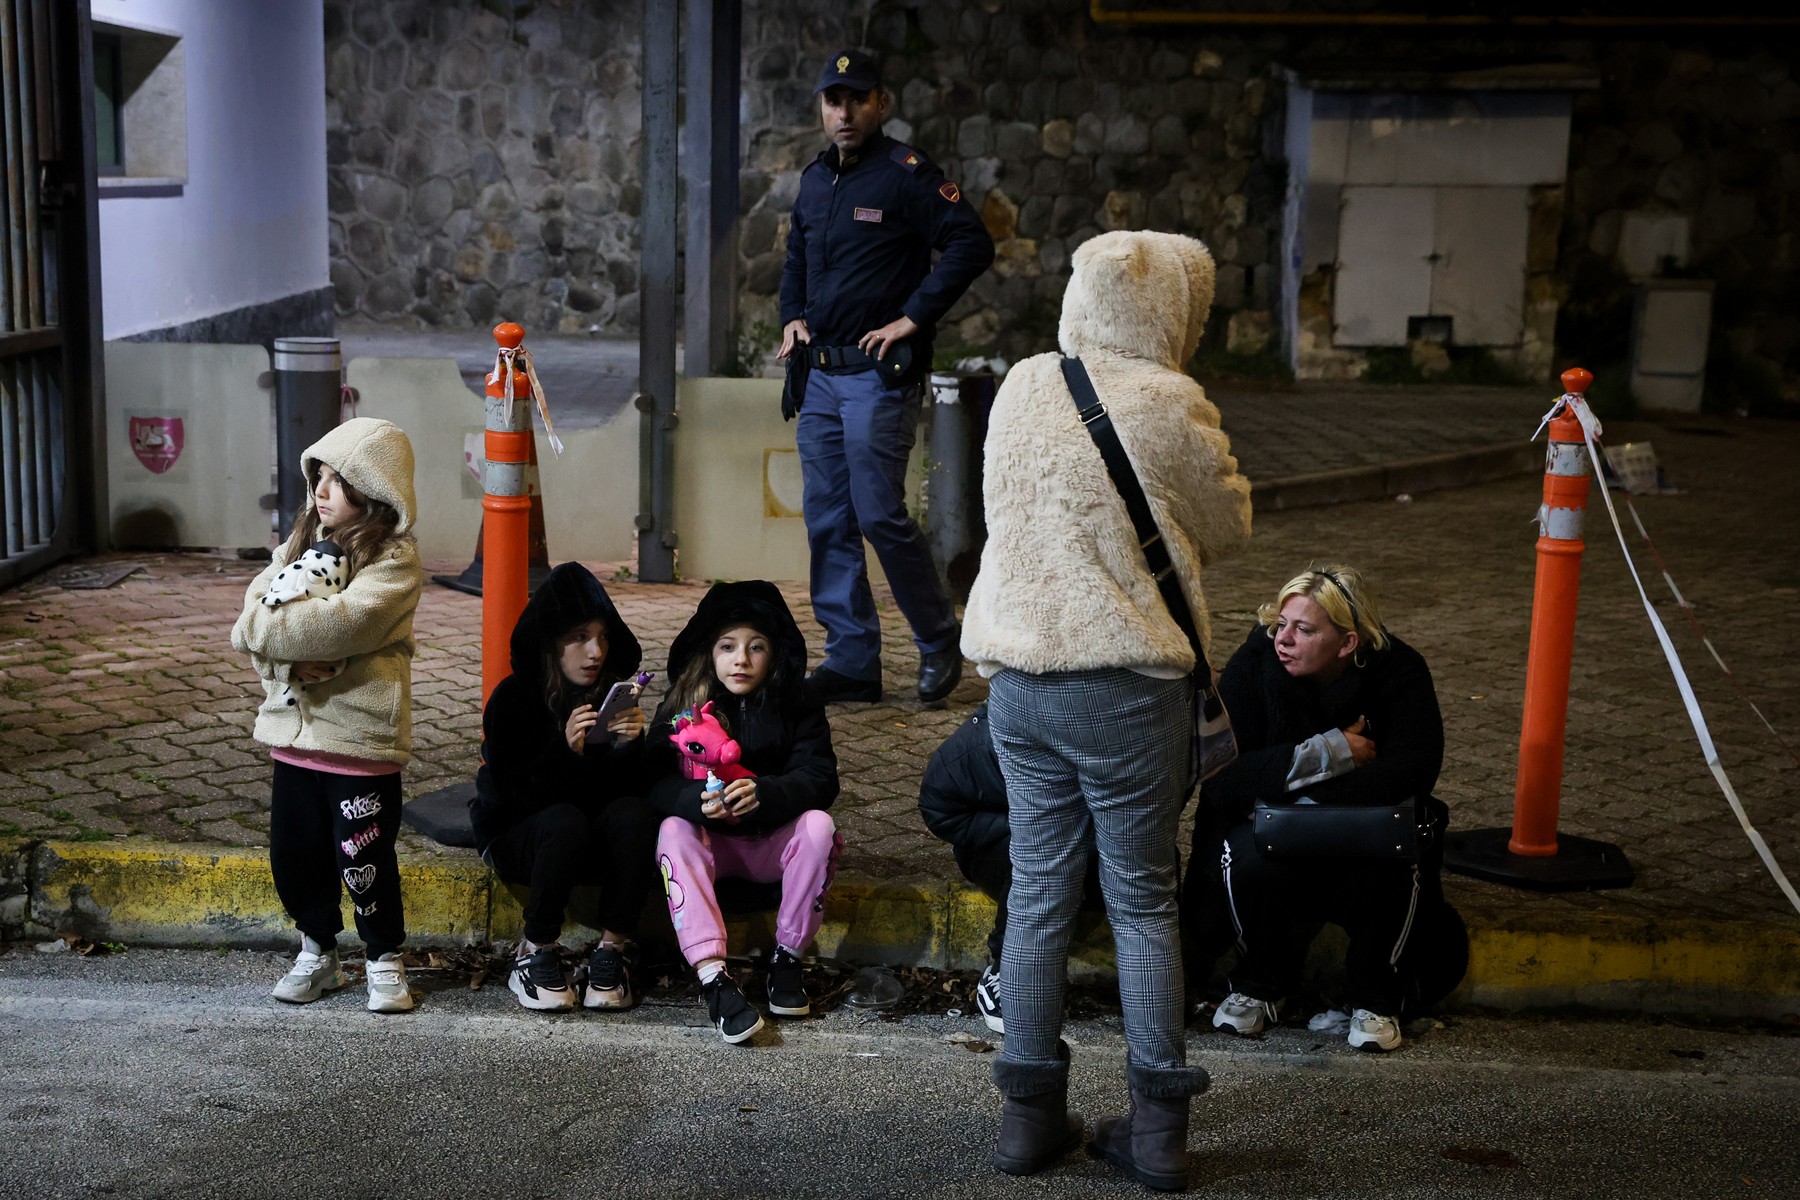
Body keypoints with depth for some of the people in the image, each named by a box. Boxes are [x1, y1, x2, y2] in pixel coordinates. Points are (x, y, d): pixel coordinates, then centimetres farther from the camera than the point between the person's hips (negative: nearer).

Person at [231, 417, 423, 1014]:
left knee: (363, 859, 1)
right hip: (294, 725, 6)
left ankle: (385, 959, 21)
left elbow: (344, 623, -26)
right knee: (293, 852, 13)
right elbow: (257, 604, -1)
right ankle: (317, 952, 32)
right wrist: (294, 658, -20)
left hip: (362, 737, -6)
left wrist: (262, 627, -18)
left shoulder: (394, 561, -11)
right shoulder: (301, 540, 11)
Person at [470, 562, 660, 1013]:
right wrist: (567, 750, -36)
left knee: (635, 815, -29)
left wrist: (632, 744, -26)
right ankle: (535, 955, -17)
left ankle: (613, 951, -19)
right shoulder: (512, 699, -13)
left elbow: (634, 788, -6)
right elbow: (512, 795, -21)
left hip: (595, 841, 3)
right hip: (513, 837, -3)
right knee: (564, 822, -36)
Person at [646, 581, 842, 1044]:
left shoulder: (797, 707, -4)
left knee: (818, 826, -29)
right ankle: (713, 976, -41)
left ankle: (787, 957, -15)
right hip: (710, 841, 0)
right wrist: (698, 799, -40)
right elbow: (656, 783, -16)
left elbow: (819, 779, -17)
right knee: (673, 830, -30)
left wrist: (763, 792, -38)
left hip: (774, 841, 0)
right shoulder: (683, 705, -5)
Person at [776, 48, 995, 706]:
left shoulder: (905, 173, -8)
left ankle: (940, 641, 12)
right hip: (819, 374, 7)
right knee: (827, 519, 7)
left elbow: (972, 242, -16)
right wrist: (793, 317, 11)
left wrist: (913, 318, -16)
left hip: (880, 374, -7)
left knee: (879, 514, -8)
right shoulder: (814, 178, 14)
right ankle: (851, 661, 15)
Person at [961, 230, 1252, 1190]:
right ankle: (1158, 1126, 13)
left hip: (1018, 678, 5)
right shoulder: (1166, 406, -11)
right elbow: (1228, 526, 1)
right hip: (1128, 686, -4)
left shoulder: (1020, 390, 6)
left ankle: (1029, 1111, 19)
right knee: (1143, 899, 7)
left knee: (1038, 892, 12)